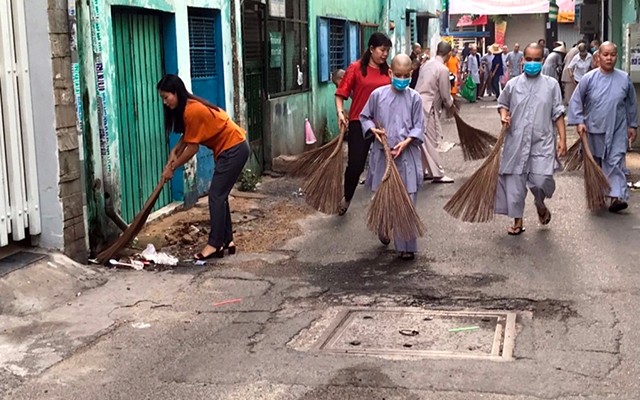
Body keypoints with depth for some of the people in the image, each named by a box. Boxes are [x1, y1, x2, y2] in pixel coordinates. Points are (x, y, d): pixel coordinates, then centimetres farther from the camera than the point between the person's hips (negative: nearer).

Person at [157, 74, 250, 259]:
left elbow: (193, 147, -18)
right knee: (220, 195, 12)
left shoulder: (192, 111, -22)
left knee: (216, 196, -8)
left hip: (233, 149, -10)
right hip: (230, 148, 10)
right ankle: (227, 240, 18)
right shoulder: (188, 107, 7)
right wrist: (175, 151, -4)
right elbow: (187, 136, 13)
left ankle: (214, 245, -5)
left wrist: (171, 168, -9)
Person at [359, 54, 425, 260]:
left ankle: (406, 245, 5)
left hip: (406, 155, -1)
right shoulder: (378, 94, 0)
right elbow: (364, 117, 11)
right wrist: (373, 129, -7)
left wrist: (405, 142, -15)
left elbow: (418, 127, 0)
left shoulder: (414, 98, -2)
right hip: (382, 153, 1)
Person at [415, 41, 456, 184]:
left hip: (419, 103, 8)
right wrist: (450, 104, 13)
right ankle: (437, 174, 4)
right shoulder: (443, 69, -12)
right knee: (430, 141, -2)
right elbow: (445, 94, -8)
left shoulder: (427, 64, 12)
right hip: (427, 107, -8)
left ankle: (423, 170, 21)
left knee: (423, 140, 14)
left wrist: (447, 101, 21)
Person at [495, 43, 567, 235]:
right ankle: (518, 221, 19)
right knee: (515, 181, 4)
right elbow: (502, 103, 19)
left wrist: (562, 138, -2)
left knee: (541, 180, -13)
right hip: (517, 141, 2)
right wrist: (503, 115, -3)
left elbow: (558, 113, 3)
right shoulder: (513, 84, 3)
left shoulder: (551, 84, 2)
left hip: (543, 141, -1)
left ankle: (540, 204, 22)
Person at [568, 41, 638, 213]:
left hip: (617, 130, 0)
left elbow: (632, 104, 8)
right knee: (595, 163, 13)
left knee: (615, 162, -9)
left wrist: (633, 125, 10)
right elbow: (576, 101, -1)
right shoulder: (589, 78, -7)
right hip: (594, 129, 0)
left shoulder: (624, 79, -3)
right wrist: (579, 121, -10)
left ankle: (616, 196, -13)